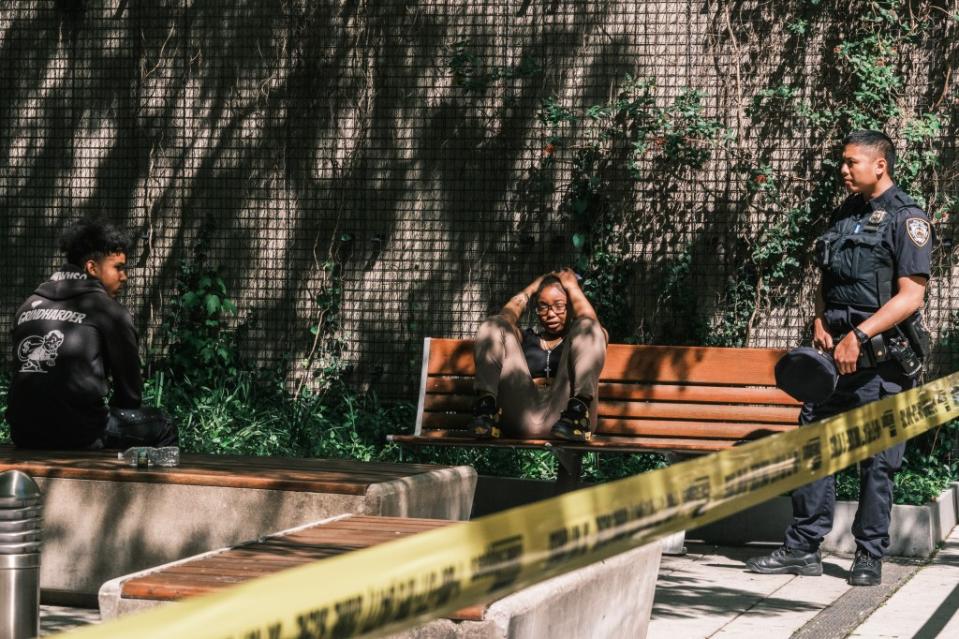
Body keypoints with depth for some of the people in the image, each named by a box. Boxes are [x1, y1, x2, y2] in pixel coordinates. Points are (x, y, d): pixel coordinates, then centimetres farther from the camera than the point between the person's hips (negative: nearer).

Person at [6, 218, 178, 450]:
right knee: (162, 429, 18)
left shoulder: (28, 307, 14)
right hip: (79, 435, -6)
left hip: (25, 435, 6)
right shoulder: (109, 311, -2)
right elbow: (130, 390, 3)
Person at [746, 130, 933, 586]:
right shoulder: (845, 215, 15)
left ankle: (869, 556, 10)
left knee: (876, 460, 0)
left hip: (881, 357, -7)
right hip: (835, 352, 7)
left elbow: (911, 296, -14)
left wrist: (859, 336, -20)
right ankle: (803, 548, 11)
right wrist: (820, 322, 2)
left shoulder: (906, 219, -7)